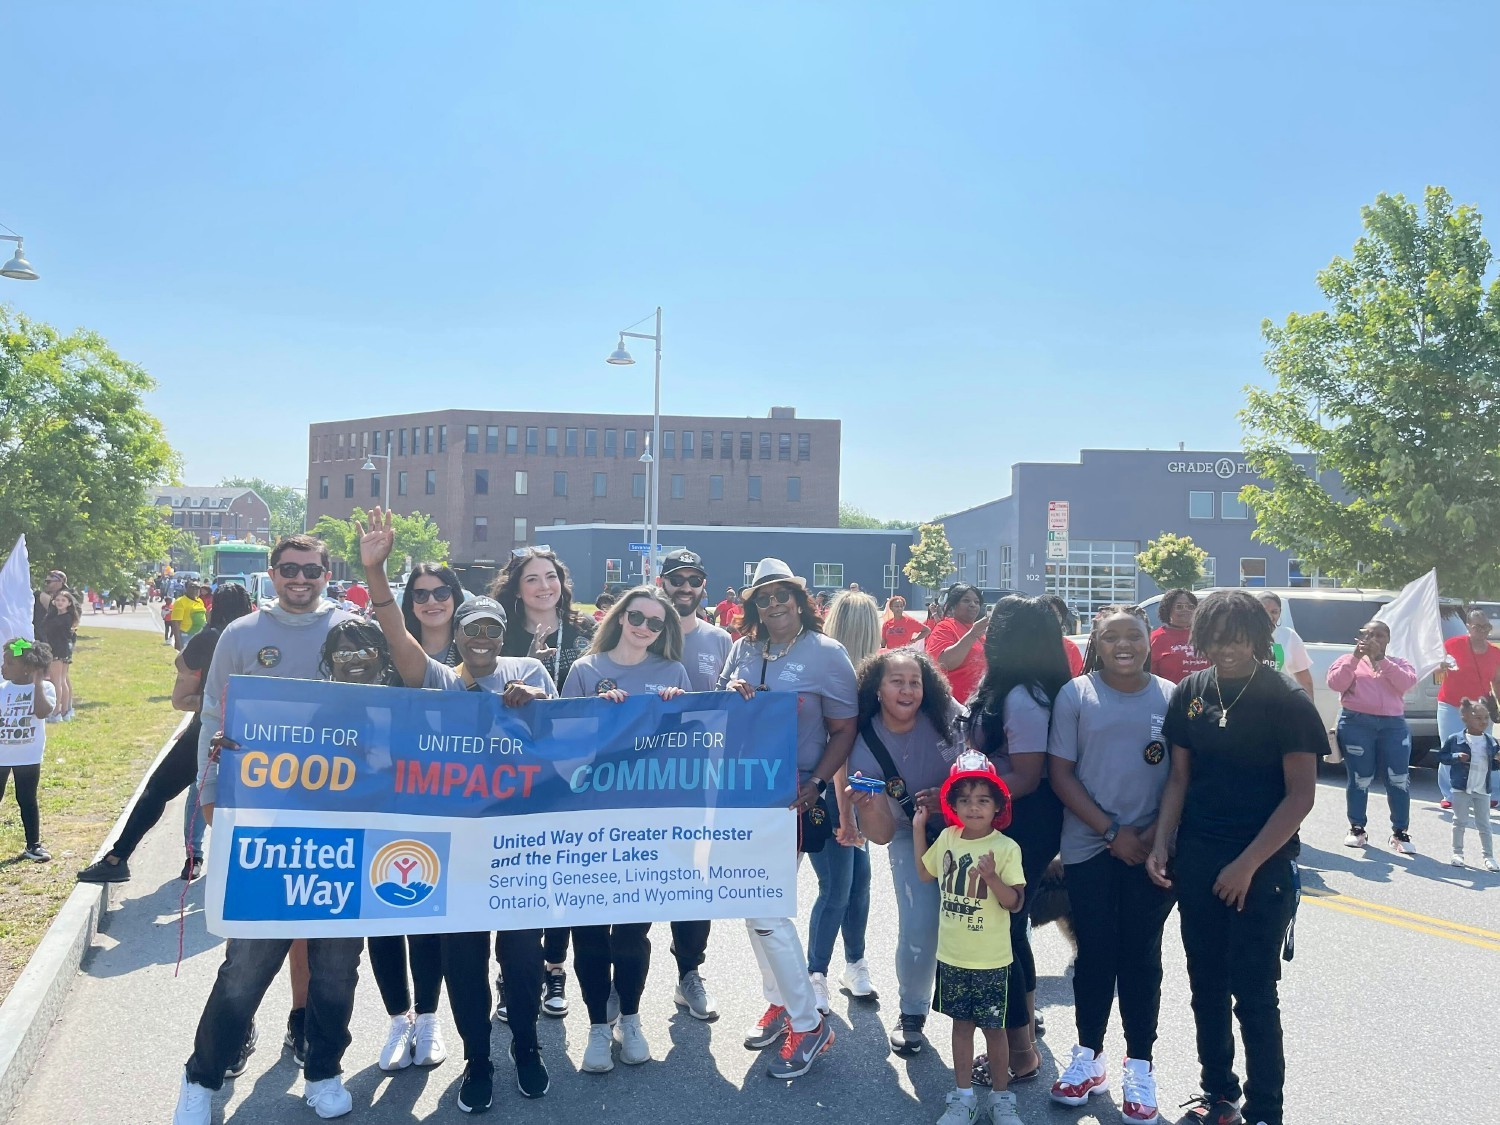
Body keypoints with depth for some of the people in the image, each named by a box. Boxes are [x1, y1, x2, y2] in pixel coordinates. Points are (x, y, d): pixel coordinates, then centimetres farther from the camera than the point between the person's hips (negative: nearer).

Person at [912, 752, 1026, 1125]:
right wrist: (918, 829, 11)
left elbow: (1015, 904, -15)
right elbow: (924, 873, 17)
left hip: (990, 961, -4)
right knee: (961, 1023, 15)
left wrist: (992, 877, -31)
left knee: (993, 1027, 8)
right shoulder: (947, 838, 0)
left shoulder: (1006, 848, -15)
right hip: (952, 956, 4)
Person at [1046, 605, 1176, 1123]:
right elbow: (1060, 772, -4)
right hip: (1089, 848, 0)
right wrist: (1112, 831, -10)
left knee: (1141, 956, 7)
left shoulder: (1171, 698, 2)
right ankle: (1088, 1055, 24)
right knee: (1095, 953, 7)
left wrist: (1156, 834, -10)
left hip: (1150, 849, 0)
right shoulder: (1075, 695, -1)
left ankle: (1139, 1066, 20)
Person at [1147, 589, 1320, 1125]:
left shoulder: (1286, 699, -9)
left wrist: (1247, 865, -14)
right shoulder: (1190, 693, 3)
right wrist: (1161, 844, -3)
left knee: (1253, 994, 1)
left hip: (1262, 866, -4)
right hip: (1196, 860, 4)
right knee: (1207, 985, 13)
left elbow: (1301, 795, -10)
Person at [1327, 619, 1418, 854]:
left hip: (1393, 725, 1)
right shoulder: (1349, 660, 12)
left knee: (1399, 780, -3)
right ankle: (1357, 829, 13)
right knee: (1360, 780, 2)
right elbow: (1335, 684, -5)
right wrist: (1356, 657, -10)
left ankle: (1400, 833, 7)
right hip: (1356, 724, -1)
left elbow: (1406, 683, -7)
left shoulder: (1398, 664, 15)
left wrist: (1380, 659, -11)